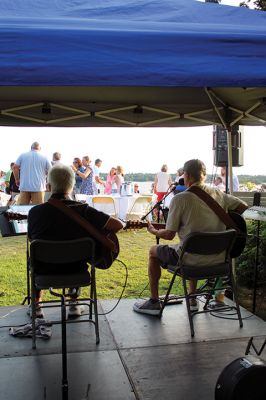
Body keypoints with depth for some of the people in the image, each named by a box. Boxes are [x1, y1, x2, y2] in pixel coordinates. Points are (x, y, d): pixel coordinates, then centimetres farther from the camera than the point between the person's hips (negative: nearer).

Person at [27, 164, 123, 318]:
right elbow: (119, 224, -20)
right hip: (75, 270, 0)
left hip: (45, 271, 1)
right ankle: (74, 303, 33)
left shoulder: (35, 212, -16)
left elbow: (32, 239, 1)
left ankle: (37, 304, 38)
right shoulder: (83, 210, -20)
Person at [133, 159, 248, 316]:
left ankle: (154, 303, 25)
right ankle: (193, 300, 40)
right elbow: (244, 206, 11)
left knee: (154, 251, 20)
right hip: (219, 258, 6)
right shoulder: (218, 194, 0)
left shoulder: (180, 199, -14)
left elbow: (169, 235, -11)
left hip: (192, 259, -5)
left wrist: (154, 231, 9)